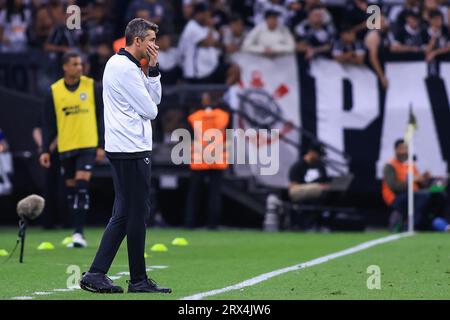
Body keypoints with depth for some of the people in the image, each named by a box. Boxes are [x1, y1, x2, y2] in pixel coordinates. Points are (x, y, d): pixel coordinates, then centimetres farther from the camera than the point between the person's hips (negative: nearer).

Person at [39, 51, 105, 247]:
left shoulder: (91, 87, 0)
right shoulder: (54, 91, 2)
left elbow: (101, 117, 2)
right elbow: (48, 124, 6)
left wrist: (101, 145, -3)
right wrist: (45, 150, 0)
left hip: (88, 146, -2)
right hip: (66, 148, 2)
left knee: (82, 186, -15)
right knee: (71, 189, 7)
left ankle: (79, 232, -15)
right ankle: (77, 231, 17)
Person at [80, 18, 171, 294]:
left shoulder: (121, 64, 18)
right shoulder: (126, 68, -15)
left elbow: (155, 99, 16)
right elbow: (150, 110, -14)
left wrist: (153, 69, 5)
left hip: (122, 149, 10)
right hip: (132, 149, -10)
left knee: (124, 213, 10)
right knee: (138, 212, -2)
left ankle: (96, 274, 6)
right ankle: (139, 280, 5)